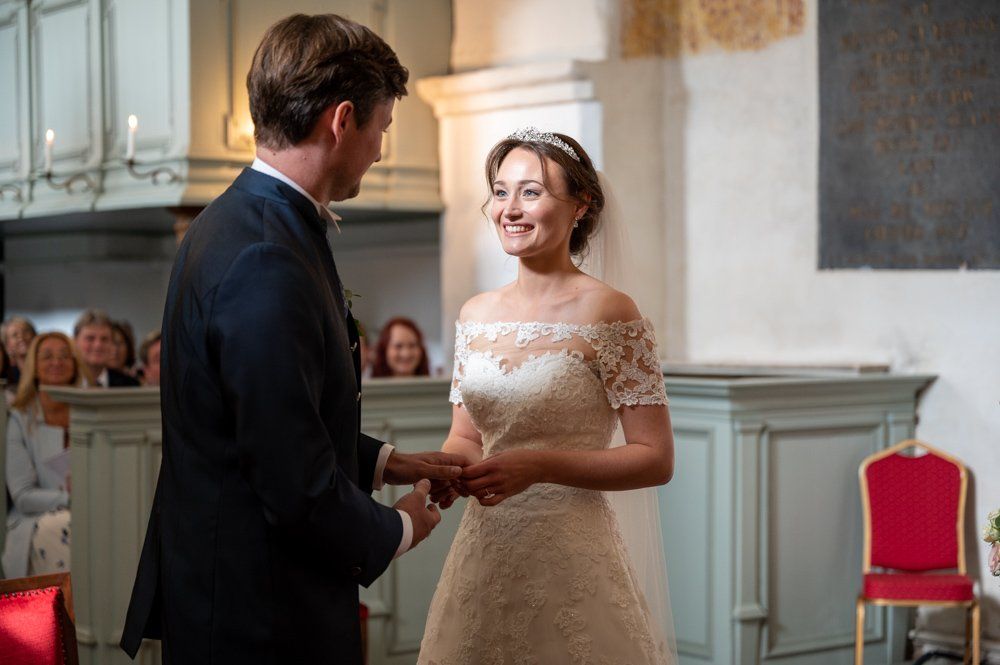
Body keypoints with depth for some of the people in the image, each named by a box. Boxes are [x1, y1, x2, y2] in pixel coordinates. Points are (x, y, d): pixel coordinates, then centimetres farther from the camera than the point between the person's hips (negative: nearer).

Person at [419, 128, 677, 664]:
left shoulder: (607, 313, -10)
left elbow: (655, 459, -11)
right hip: (483, 555, 5)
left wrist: (536, 466, -20)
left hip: (571, 557, -5)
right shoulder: (476, 316, 7)